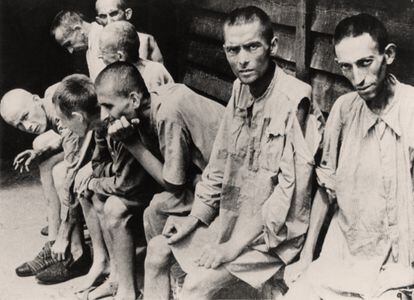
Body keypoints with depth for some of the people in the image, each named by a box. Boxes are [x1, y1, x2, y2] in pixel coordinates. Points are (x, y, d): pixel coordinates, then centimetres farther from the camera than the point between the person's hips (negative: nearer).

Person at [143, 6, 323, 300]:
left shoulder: (293, 102, -22)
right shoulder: (241, 91, 2)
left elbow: (290, 190, -24)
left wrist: (234, 247, -22)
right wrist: (195, 216, 3)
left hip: (273, 232, -8)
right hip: (231, 217, 8)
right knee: (157, 249, 6)